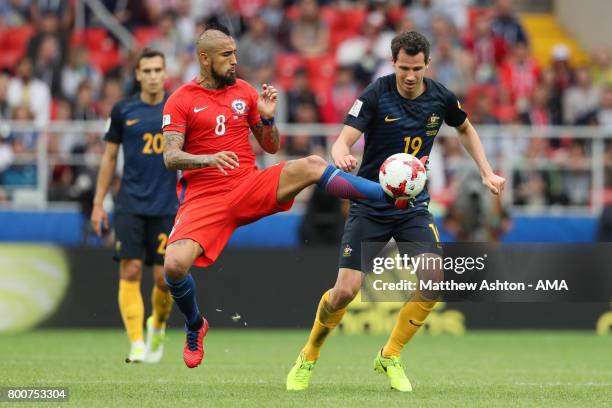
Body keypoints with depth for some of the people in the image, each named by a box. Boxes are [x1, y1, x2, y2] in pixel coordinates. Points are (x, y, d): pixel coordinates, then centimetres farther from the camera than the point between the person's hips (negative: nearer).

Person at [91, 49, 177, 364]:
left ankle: (158, 326, 28)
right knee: (131, 271, -11)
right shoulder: (123, 110, 4)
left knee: (164, 277, -2)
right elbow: (109, 157, 10)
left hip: (166, 207, 0)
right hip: (130, 205, 0)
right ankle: (137, 345, -10)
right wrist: (98, 203, 7)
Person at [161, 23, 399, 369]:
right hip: (203, 197, -2)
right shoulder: (181, 101, -1)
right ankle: (195, 326, 5)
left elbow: (271, 147, 15)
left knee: (312, 166, -23)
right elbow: (171, 158, -11)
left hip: (250, 189, 2)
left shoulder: (245, 92, 10)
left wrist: (268, 118, -6)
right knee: (175, 265, -25)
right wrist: (208, 159, -30)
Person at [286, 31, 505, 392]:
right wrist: (341, 156, -44)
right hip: (370, 205, -3)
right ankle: (308, 358, 12)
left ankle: (390, 357, 6)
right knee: (346, 290, -12)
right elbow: (344, 139, -21)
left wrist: (487, 172, 11)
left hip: (413, 205, 3)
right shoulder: (376, 94, -14)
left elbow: (466, 129, 18)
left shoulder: (441, 97, -3)